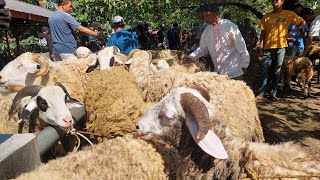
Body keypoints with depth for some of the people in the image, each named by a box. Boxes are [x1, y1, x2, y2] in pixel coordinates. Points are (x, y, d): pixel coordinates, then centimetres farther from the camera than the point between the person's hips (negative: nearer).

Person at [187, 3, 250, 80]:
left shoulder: (229, 26, -12)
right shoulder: (207, 30, 5)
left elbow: (241, 47, -8)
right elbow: (203, 48, 9)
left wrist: (244, 65, -5)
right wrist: (191, 57, -8)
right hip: (218, 72, 5)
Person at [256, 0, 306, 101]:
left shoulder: (289, 14, 6)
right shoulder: (266, 17, 8)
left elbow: (302, 23, 13)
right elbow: (262, 34, 5)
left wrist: (292, 32, 1)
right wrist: (261, 49, -2)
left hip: (280, 47, -1)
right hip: (267, 47, 1)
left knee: (276, 72, 4)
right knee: (264, 71, -1)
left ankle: (273, 94, 9)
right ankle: (260, 94, 4)